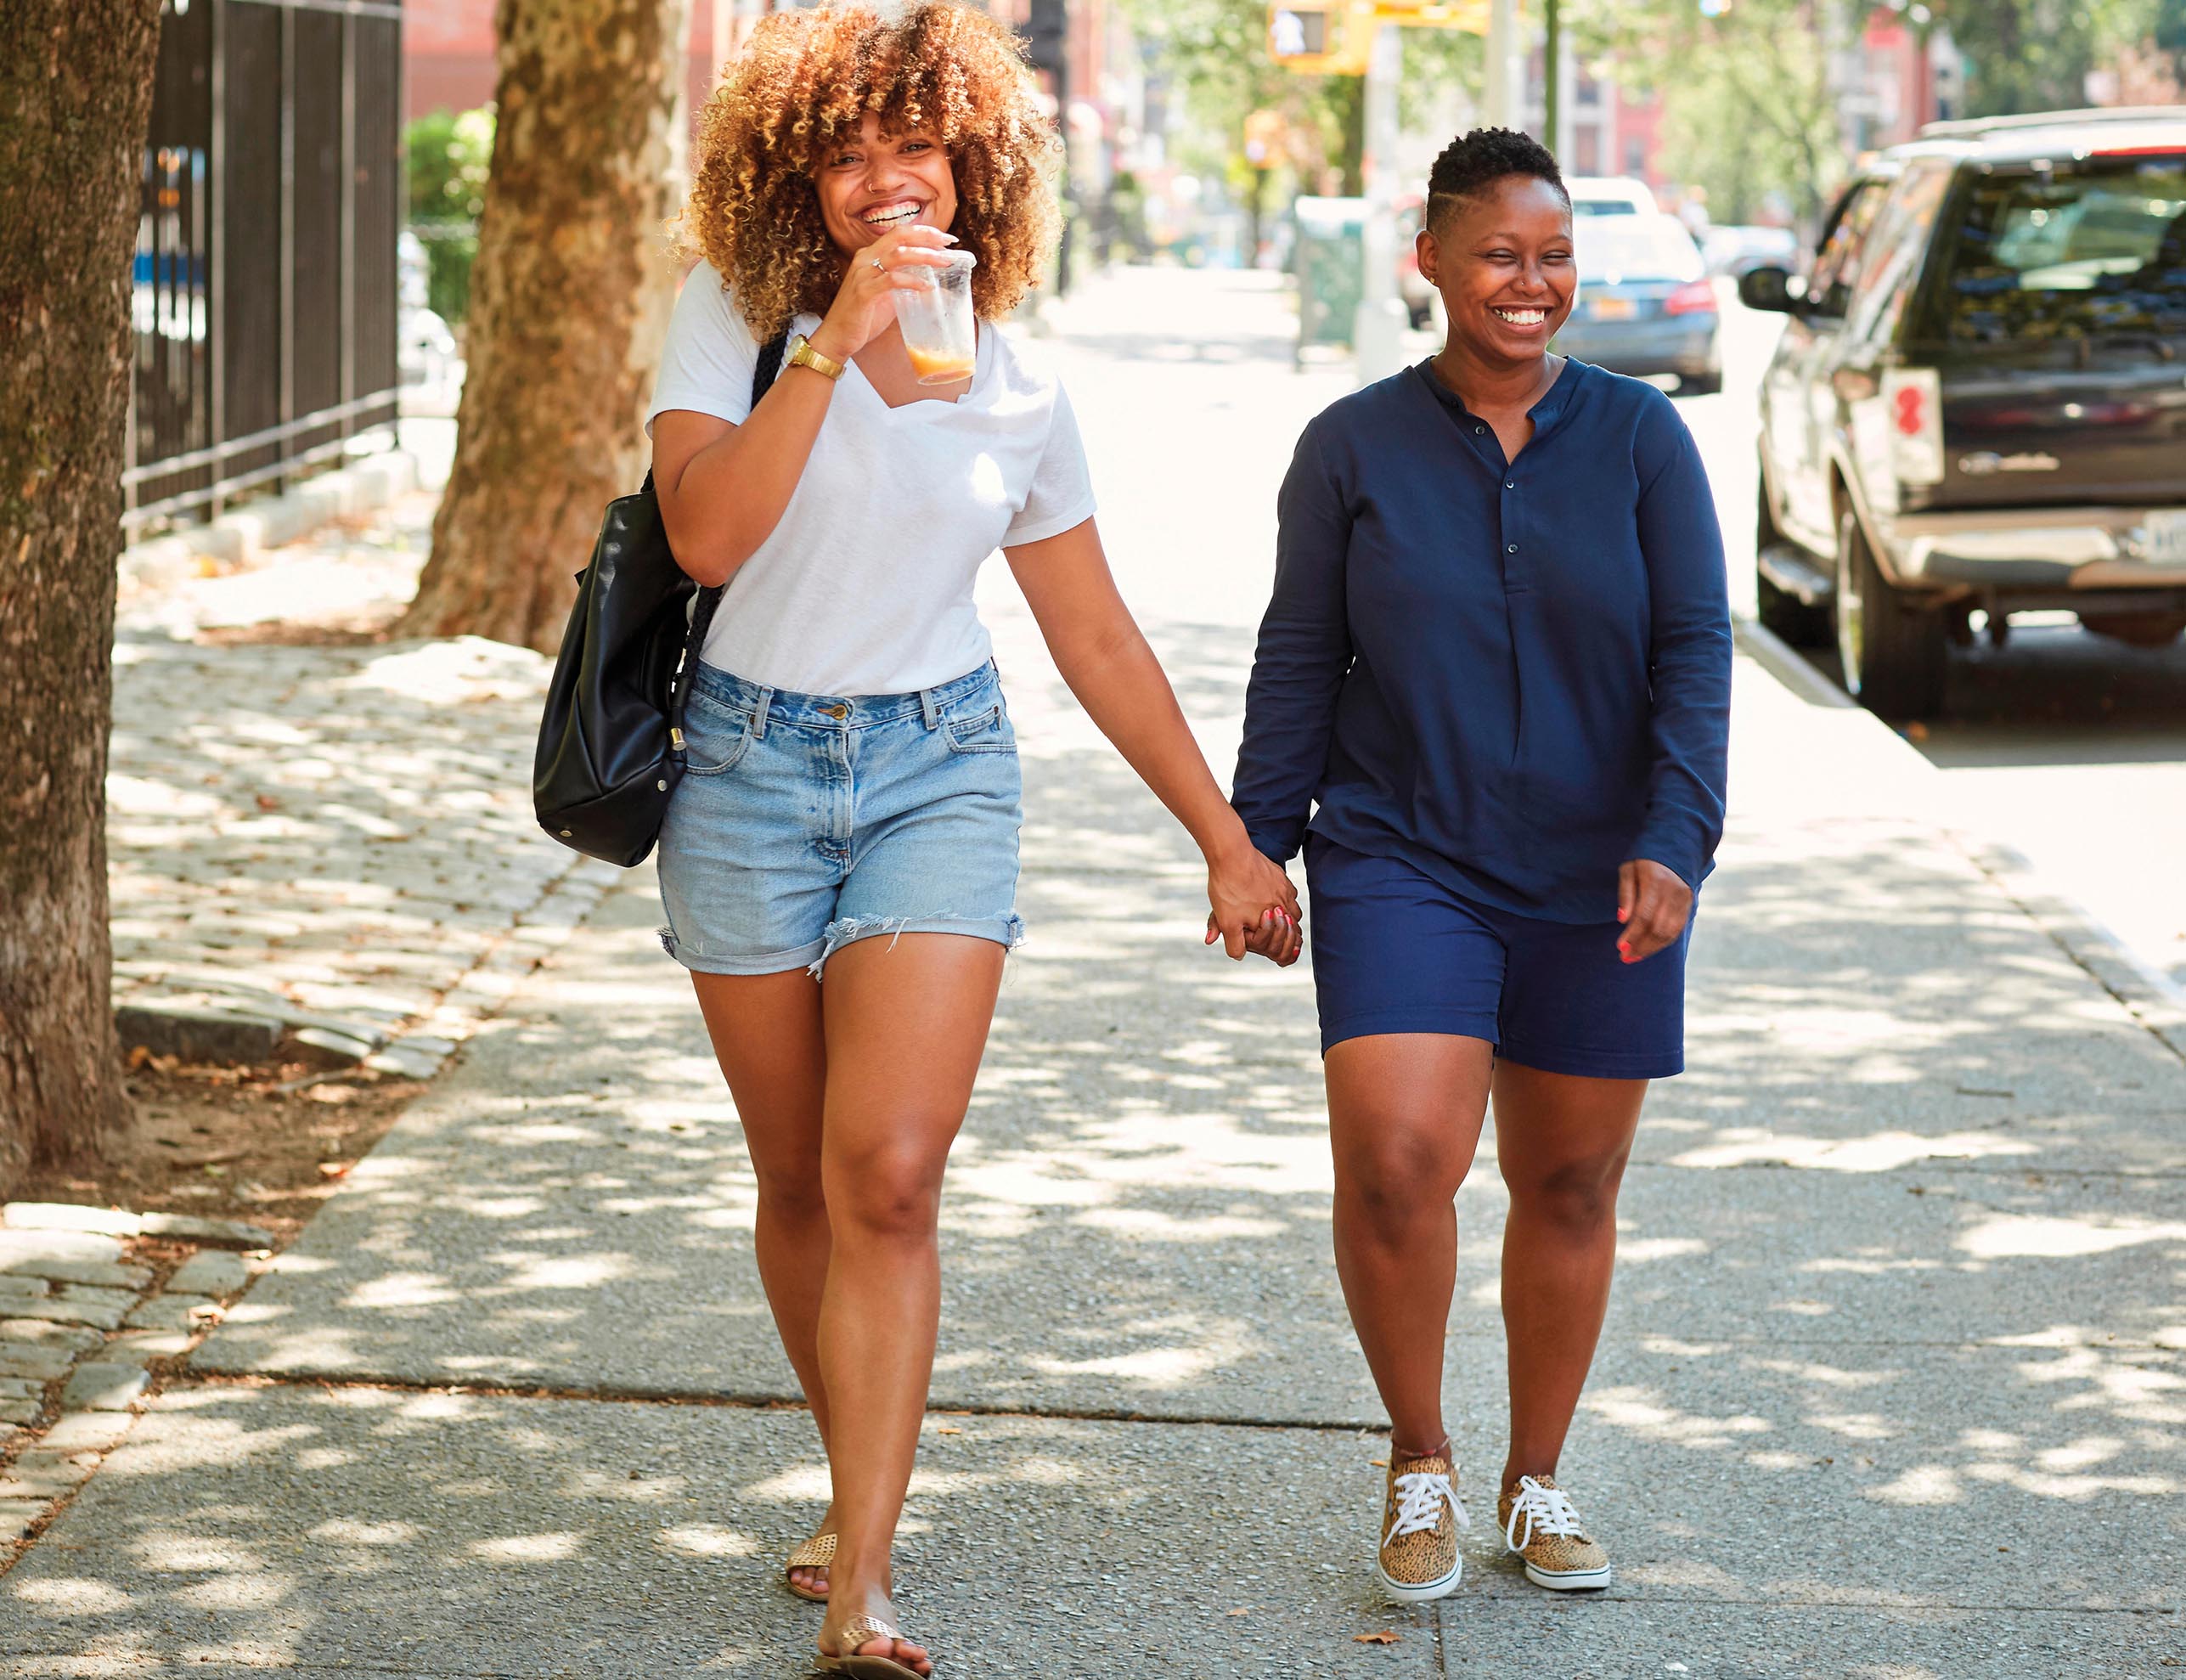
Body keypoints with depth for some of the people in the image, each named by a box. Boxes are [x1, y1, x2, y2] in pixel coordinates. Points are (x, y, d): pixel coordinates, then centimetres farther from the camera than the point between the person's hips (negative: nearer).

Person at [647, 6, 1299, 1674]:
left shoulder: (1021, 392, 2)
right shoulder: (733, 319, -5)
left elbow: (1096, 635, 11)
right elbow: (707, 533, -22)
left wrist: (1228, 838, 13)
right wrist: (839, 341, -27)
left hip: (939, 769, 0)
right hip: (751, 766, 0)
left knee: (889, 1176, -14)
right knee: (801, 1183, 9)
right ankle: (867, 1492, 31)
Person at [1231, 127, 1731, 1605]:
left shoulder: (1640, 440, 1)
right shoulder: (1354, 448, 0)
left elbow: (1695, 653, -2)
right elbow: (1299, 662, 6)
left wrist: (1673, 842, -14)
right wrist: (1256, 843, 2)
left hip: (1596, 885, 2)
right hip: (1402, 863, -1)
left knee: (1570, 1187, 9)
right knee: (1394, 1158, -18)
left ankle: (1538, 1481, 29)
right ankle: (1419, 1464, 4)